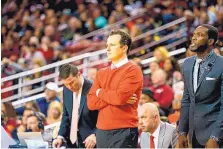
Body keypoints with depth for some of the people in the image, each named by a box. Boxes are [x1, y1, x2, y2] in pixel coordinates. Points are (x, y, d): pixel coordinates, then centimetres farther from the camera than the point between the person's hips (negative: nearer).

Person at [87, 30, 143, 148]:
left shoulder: (133, 71, -3)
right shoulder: (101, 73, 16)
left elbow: (121, 96, -17)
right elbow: (91, 102, 5)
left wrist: (101, 93, 0)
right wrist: (115, 97, -8)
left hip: (124, 132, -6)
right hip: (102, 131, 6)